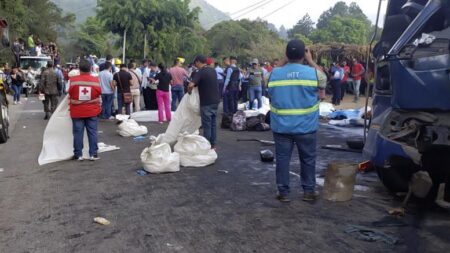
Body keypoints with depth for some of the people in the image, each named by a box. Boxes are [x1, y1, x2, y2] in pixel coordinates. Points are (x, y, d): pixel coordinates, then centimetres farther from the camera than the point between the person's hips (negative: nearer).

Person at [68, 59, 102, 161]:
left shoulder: (73, 80, -9)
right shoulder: (96, 80, -8)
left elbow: (70, 94, 1)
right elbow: (99, 93, 1)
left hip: (77, 111, 0)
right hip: (92, 111, 0)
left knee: (78, 133, 6)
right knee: (92, 132, 5)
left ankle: (78, 154, 11)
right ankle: (93, 154, 7)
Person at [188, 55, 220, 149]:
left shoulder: (200, 72, -15)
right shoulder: (213, 70, 9)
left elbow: (191, 85, -27)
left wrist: (189, 91, -6)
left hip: (206, 102, -7)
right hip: (215, 101, 7)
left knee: (206, 125, 1)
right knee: (213, 123, 14)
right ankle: (213, 144, 20)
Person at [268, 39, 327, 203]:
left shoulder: (274, 74, -4)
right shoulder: (313, 73, -8)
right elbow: (324, 79, 14)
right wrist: (311, 61, 17)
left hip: (281, 127, 1)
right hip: (306, 127, 0)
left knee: (282, 158, 10)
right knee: (308, 159, 14)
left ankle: (283, 192, 15)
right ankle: (309, 191, 22)